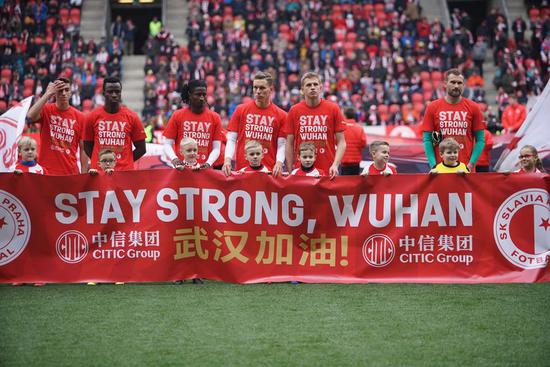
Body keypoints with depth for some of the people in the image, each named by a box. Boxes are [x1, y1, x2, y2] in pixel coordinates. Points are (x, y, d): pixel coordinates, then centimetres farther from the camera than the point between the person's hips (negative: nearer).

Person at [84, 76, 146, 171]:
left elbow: (141, 148, 6)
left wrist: (124, 163, 0)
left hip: (125, 171, 0)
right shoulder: (93, 117, 4)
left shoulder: (131, 117, 2)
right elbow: (88, 146, 11)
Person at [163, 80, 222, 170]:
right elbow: (167, 144, 4)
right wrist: (174, 159, -14)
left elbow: (216, 148, 4)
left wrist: (208, 163, -13)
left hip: (204, 170, 0)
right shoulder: (177, 116, 4)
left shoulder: (214, 118, 6)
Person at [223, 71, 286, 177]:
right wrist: (227, 160, -10)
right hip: (242, 169, 1)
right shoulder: (241, 110, 7)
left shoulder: (280, 115, 4)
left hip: (269, 171, -1)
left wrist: (279, 163, -14)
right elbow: (231, 139, 6)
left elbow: (281, 144, 3)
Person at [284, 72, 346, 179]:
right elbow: (289, 144, 7)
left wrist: (335, 165, -12)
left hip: (328, 171, -1)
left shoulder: (333, 109, 2)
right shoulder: (294, 111, 4)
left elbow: (341, 142, 2)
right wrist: (290, 171, 0)